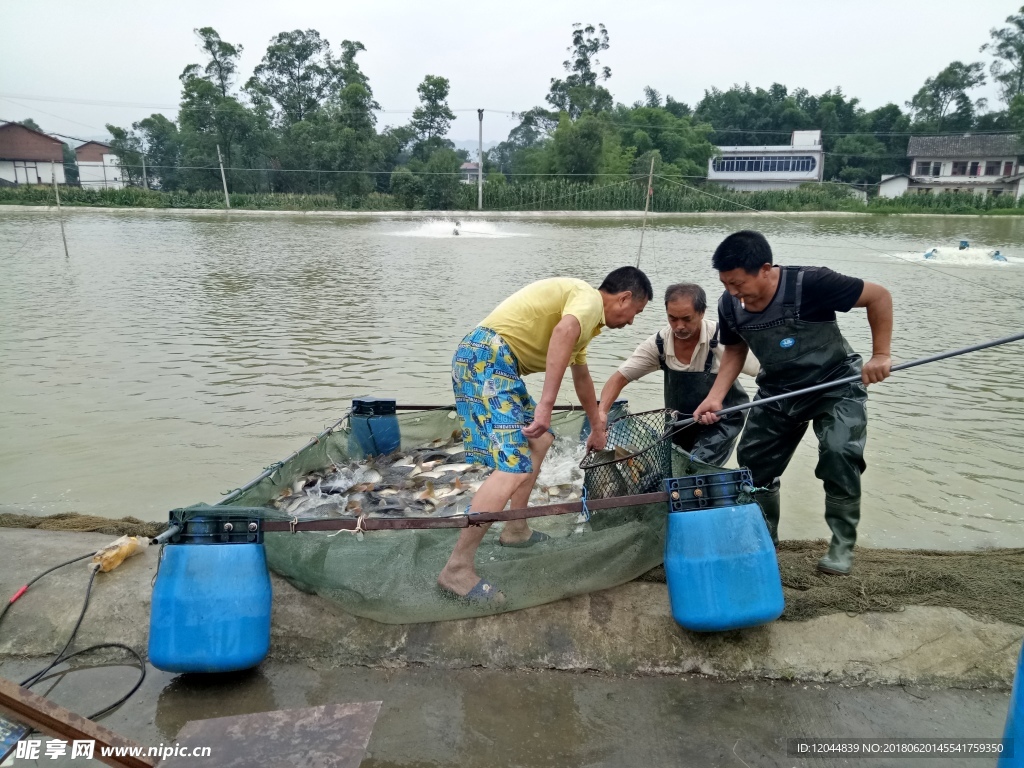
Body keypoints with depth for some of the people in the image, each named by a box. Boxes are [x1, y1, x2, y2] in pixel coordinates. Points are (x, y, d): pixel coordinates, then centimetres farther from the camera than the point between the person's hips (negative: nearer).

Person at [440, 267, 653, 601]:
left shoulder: (582, 306, 28)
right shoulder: (590, 298, -2)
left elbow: (581, 375, 43)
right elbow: (562, 333, -27)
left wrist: (597, 428, 55)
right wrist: (546, 404, -31)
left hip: (487, 360, 11)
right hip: (487, 358, -11)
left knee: (539, 441, 22)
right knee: (514, 466, -17)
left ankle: (516, 531, 29)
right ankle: (457, 568, -13)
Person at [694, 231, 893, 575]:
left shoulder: (810, 284, -31)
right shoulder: (729, 305, -15)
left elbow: (879, 296, -19)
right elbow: (735, 351, 2)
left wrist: (880, 356, -21)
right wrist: (716, 397, -11)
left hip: (835, 384, -5)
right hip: (777, 391, 5)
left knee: (840, 455, -23)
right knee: (753, 459, 4)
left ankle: (842, 545, -1)